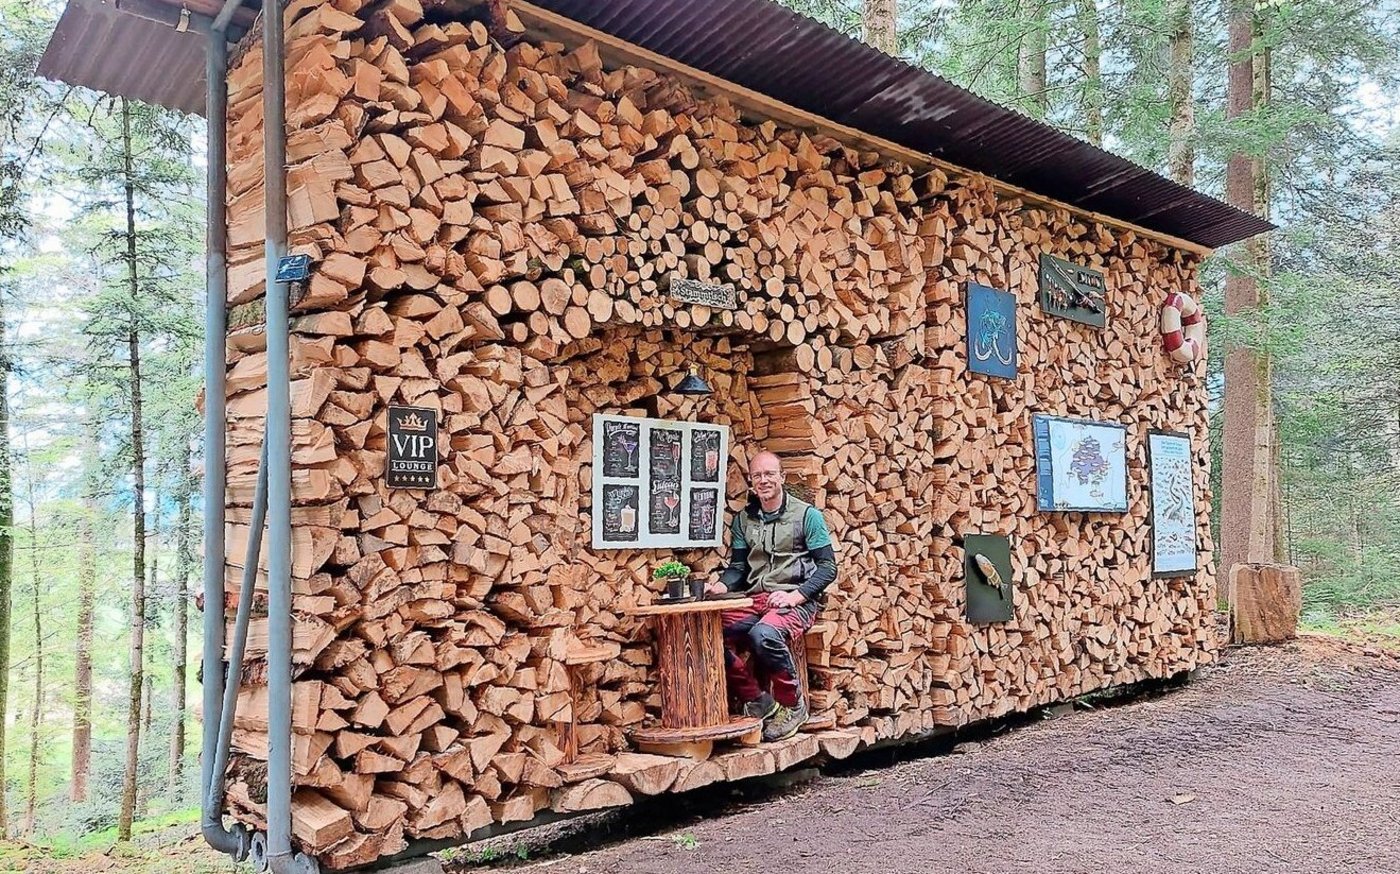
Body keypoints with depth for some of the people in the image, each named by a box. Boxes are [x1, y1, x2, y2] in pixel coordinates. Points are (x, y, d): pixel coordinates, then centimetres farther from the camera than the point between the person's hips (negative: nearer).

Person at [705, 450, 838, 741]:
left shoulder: (807, 515, 1)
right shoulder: (743, 519, 15)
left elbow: (828, 566, -2)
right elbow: (737, 565, 15)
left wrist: (796, 595, -16)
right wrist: (722, 585, -8)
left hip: (796, 602, -5)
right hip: (754, 599, 5)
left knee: (764, 634, -37)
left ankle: (793, 705, -11)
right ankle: (758, 701, -6)